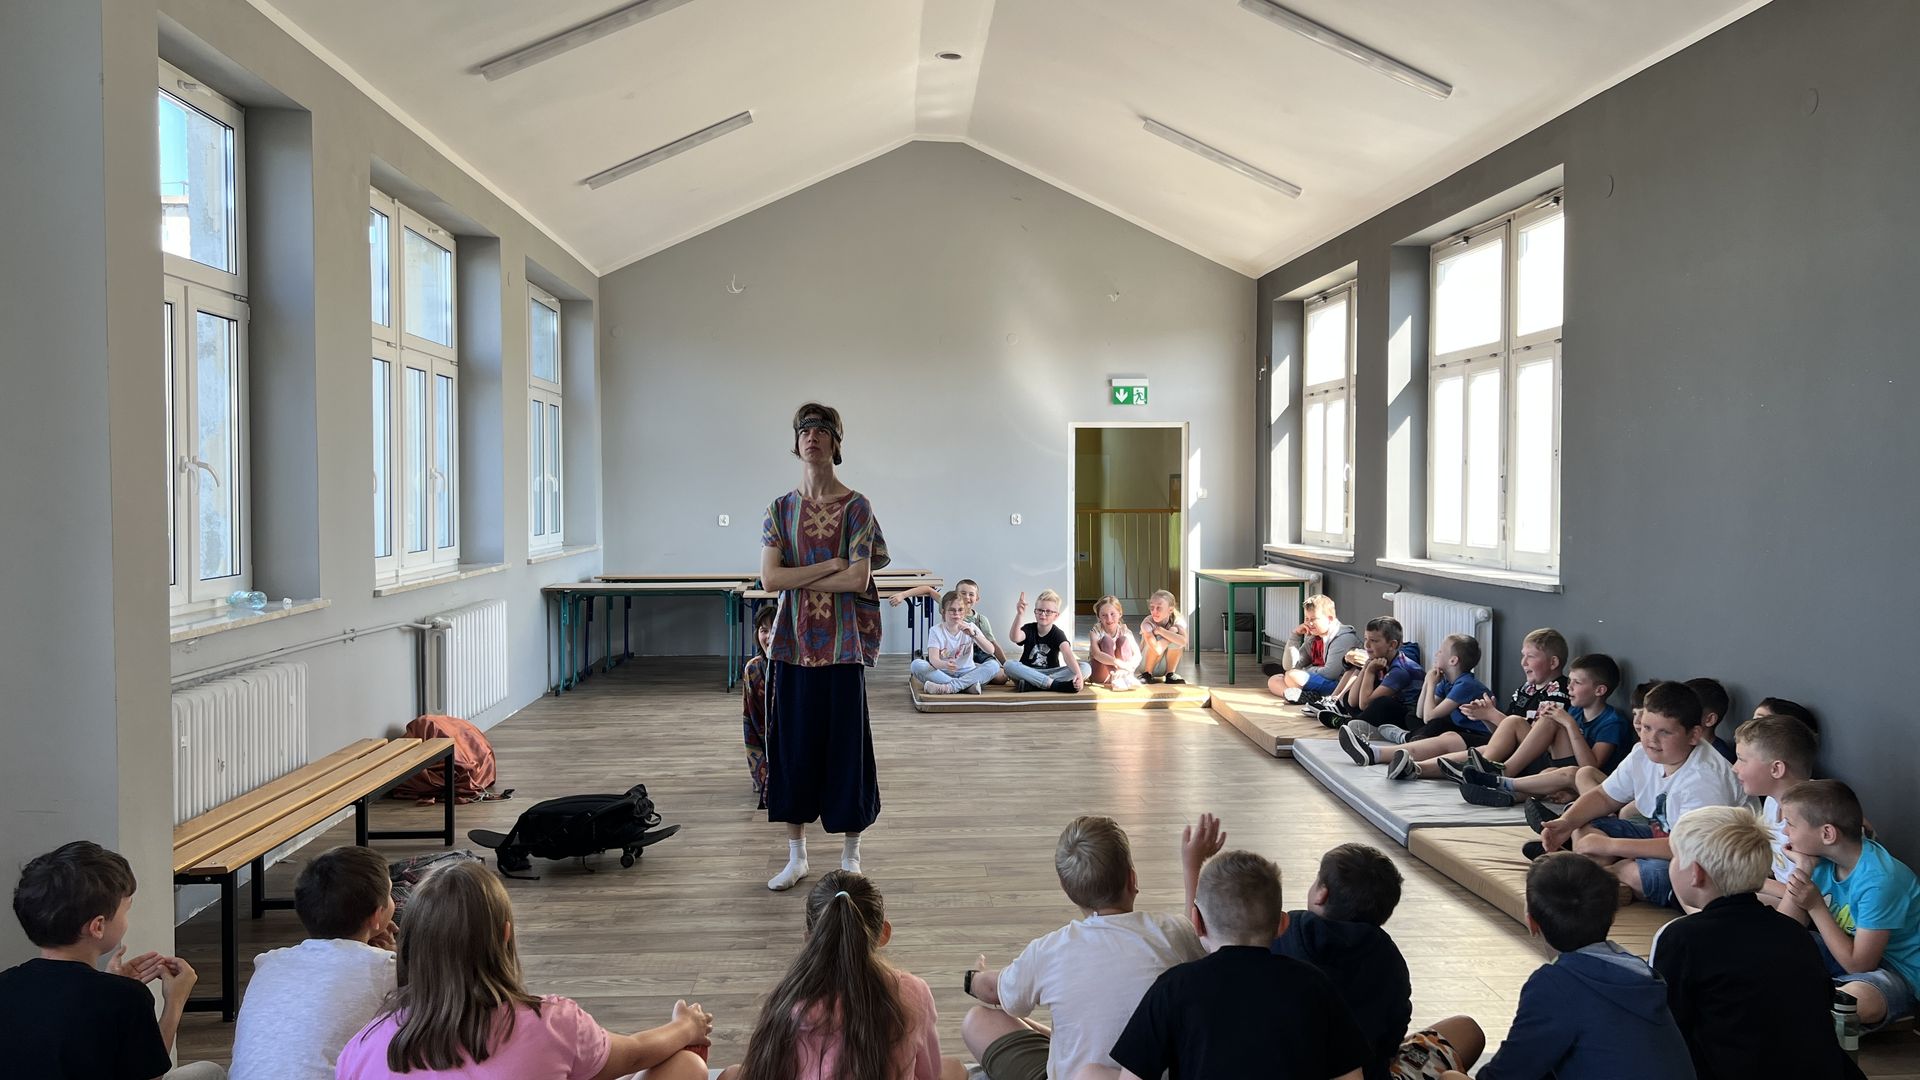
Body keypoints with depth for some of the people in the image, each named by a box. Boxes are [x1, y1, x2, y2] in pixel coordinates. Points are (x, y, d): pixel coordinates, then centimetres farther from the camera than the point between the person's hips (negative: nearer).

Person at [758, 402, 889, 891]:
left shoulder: (855, 507, -4)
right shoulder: (780, 509, 5)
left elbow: (858, 580, -13)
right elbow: (769, 578, -6)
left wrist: (797, 578, -9)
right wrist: (830, 565, -12)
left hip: (842, 643, -3)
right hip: (793, 643, 3)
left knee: (846, 743, 3)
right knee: (792, 742, 8)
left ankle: (850, 855, 18)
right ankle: (796, 855, 21)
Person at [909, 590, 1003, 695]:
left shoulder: (970, 628, 3)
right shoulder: (936, 631, -3)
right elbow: (933, 659, -18)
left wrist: (973, 634, -27)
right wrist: (945, 665, -42)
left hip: (967, 674, 1)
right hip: (943, 673, -1)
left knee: (993, 665, -25)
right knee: (916, 664, -28)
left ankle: (948, 687, -36)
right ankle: (967, 686, -34)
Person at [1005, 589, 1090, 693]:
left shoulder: (1058, 634, -8)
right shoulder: (1029, 629, -5)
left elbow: (1067, 654, -27)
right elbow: (1015, 638, -29)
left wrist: (1078, 674, -46)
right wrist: (1020, 614, -43)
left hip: (1051, 672, 1)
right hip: (1028, 672, 0)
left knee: (1086, 667, -23)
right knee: (1009, 665, -31)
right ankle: (1054, 684, -36)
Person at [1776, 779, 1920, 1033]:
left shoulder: (1879, 880, -27)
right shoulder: (1821, 859, -6)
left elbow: (1860, 964, -23)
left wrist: (1816, 906, -22)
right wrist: (1803, 869, -16)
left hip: (1899, 973, -7)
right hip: (1849, 953, 7)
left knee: (1857, 999, -39)